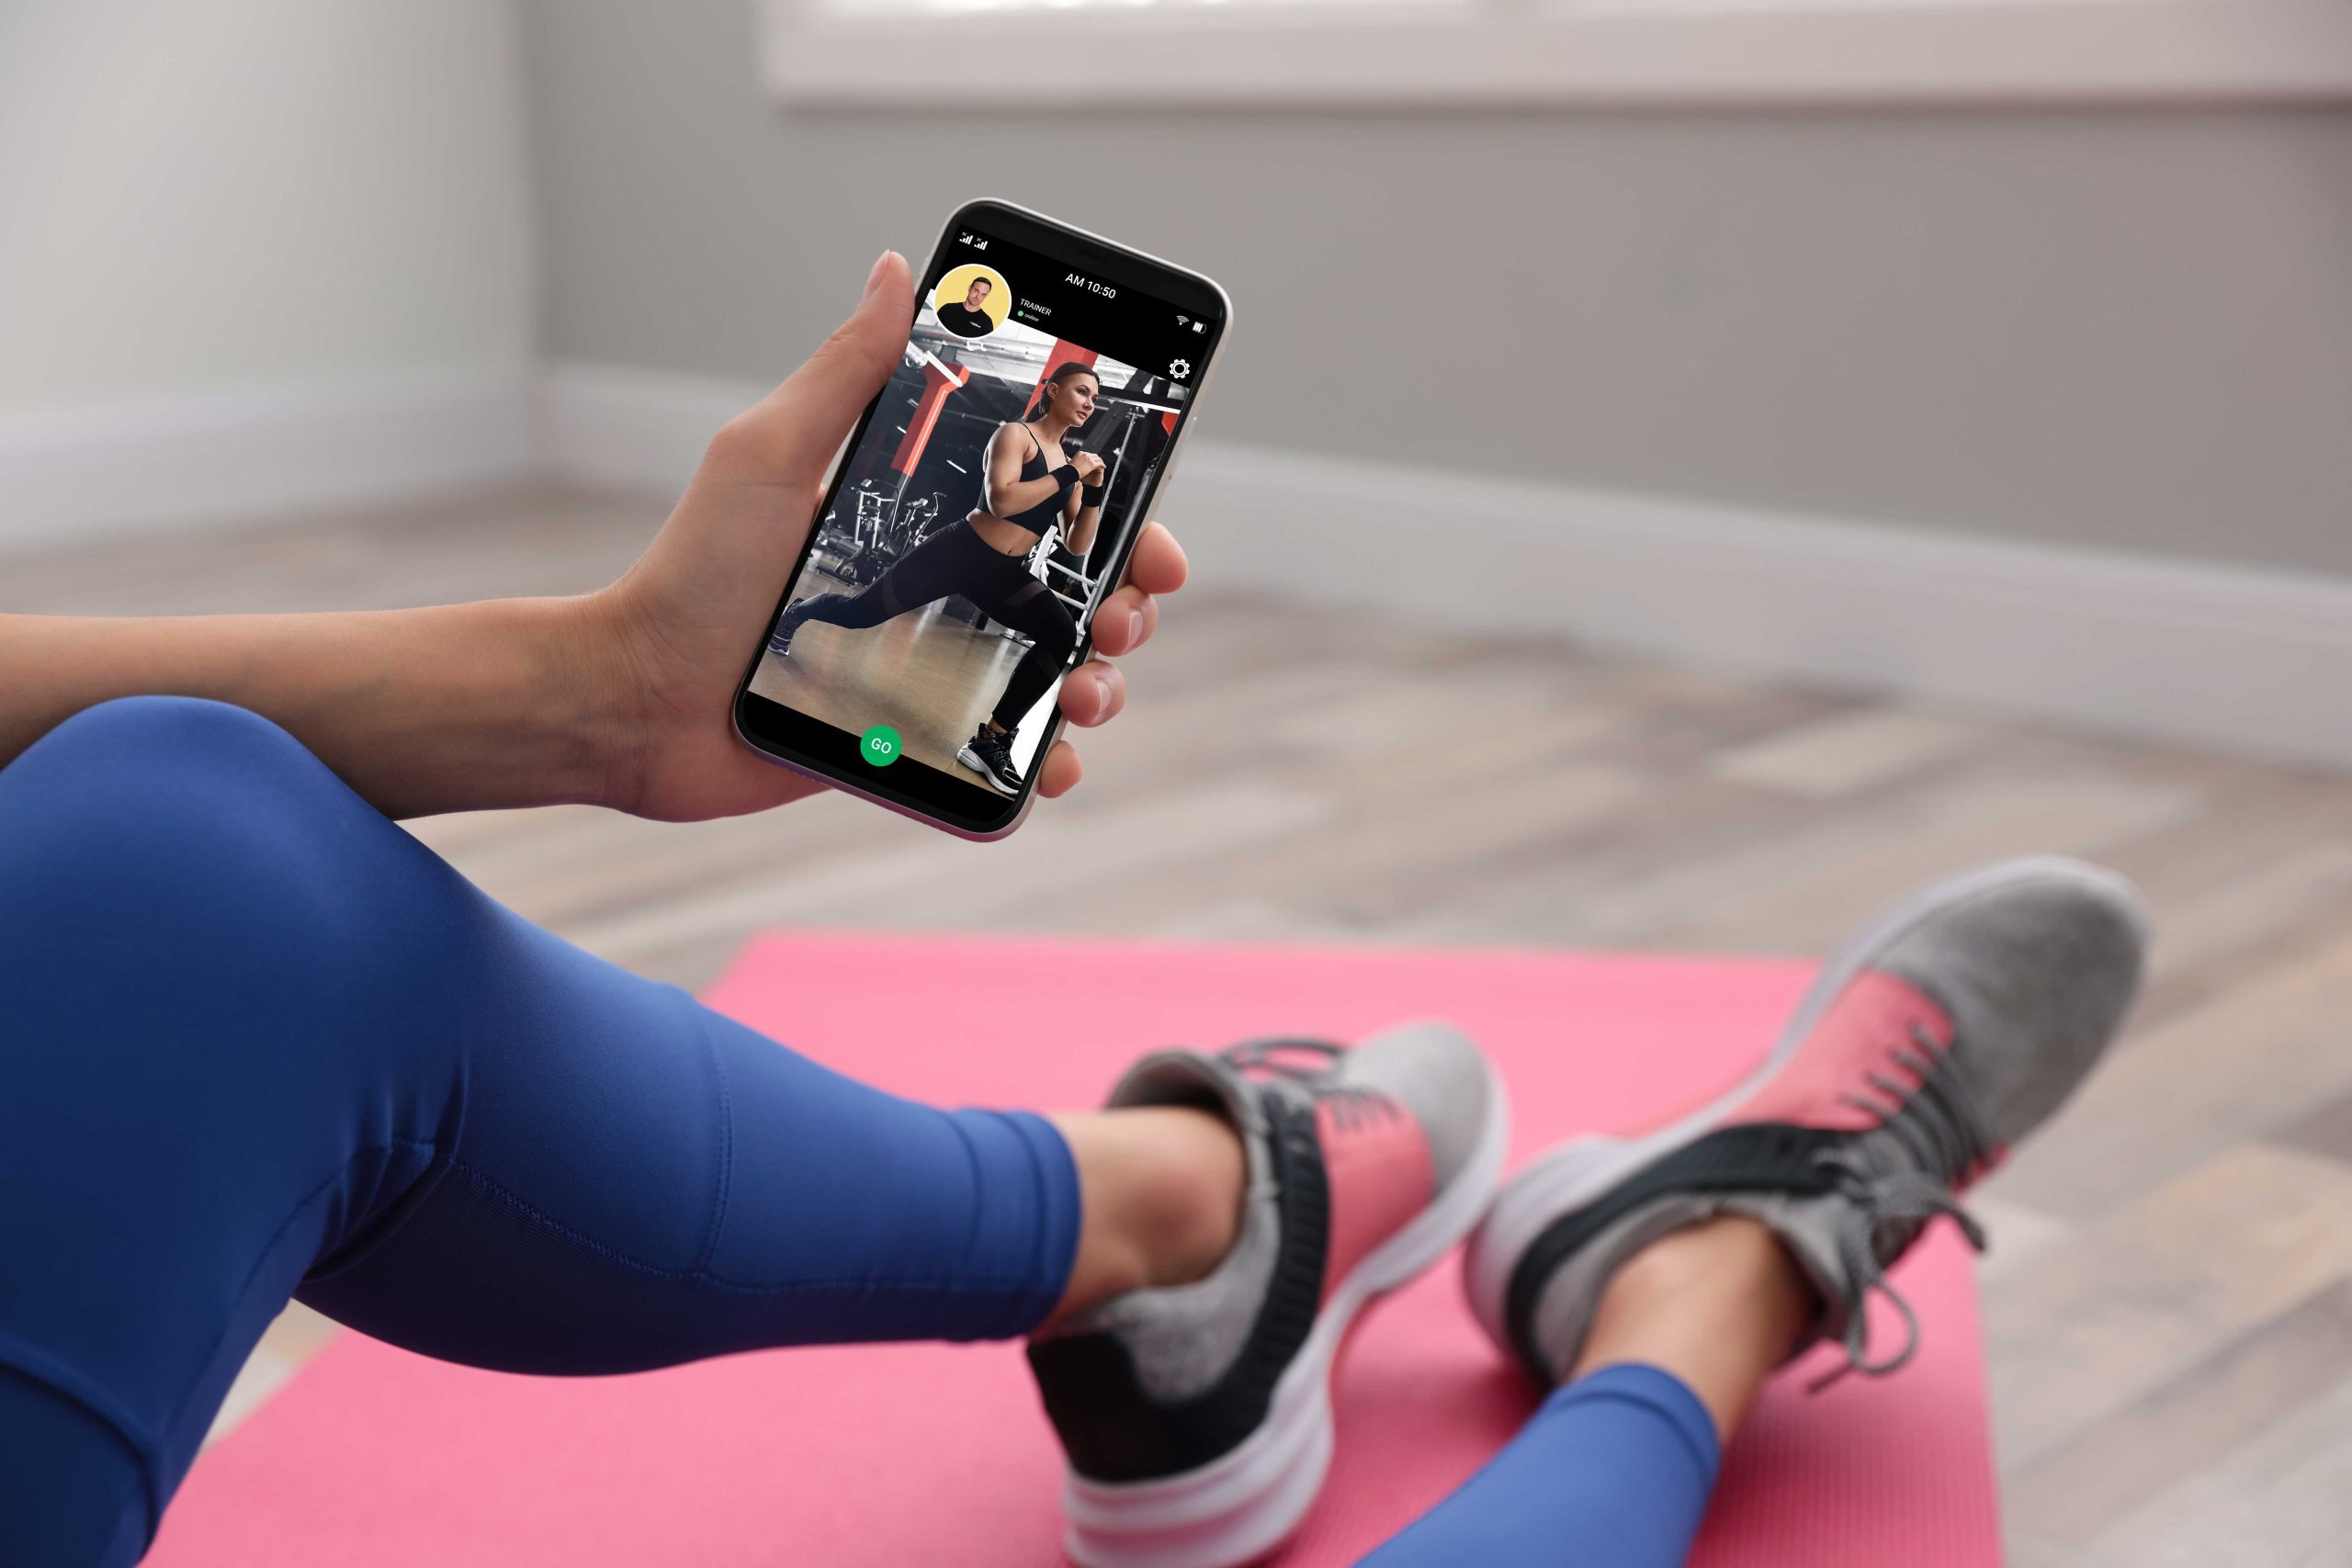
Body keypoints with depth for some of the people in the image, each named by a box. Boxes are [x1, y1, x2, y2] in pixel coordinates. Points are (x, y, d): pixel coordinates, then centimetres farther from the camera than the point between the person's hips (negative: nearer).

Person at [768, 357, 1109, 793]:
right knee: (860, 612, 5)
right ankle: (794, 613, 43)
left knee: (1063, 636, -22)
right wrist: (1068, 475, -22)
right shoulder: (1015, 434, -9)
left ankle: (990, 741, -16)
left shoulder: (1068, 465, 10)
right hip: (958, 552, -5)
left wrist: (1093, 492, -7)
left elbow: (1078, 547, 6)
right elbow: (1001, 500, -27)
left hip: (1004, 574, 5)